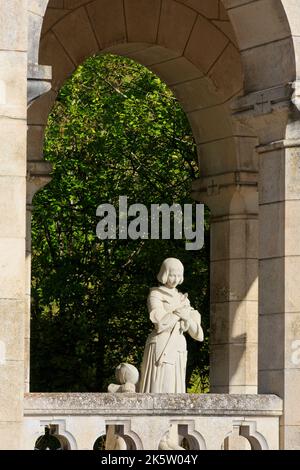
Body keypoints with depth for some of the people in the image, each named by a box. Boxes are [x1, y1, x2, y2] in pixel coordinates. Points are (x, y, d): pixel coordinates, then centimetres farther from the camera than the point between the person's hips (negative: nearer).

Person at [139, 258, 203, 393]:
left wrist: (186, 317, -5)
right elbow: (160, 323, -14)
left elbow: (197, 333, 13)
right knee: (157, 392, -14)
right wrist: (179, 312, -3)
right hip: (161, 348, -6)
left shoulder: (182, 298, 20)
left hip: (178, 350, 6)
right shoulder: (155, 294, 2)